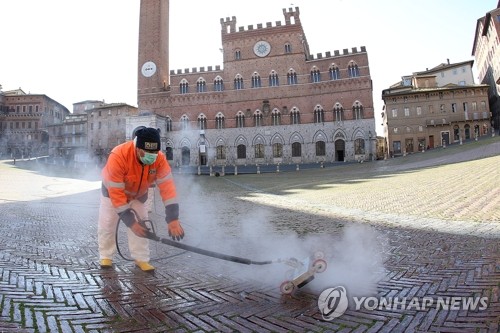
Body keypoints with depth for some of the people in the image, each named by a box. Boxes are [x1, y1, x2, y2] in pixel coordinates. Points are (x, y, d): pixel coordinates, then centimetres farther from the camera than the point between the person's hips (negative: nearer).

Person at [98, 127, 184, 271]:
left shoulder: (160, 159, -31)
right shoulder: (118, 156, -42)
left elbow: (167, 186, -34)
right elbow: (116, 193, -38)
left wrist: (173, 219, -42)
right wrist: (130, 222, -36)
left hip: (139, 194, 3)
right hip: (112, 190, -2)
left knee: (141, 225, 0)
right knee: (107, 225, 3)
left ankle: (141, 259, 12)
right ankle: (106, 257, 24)